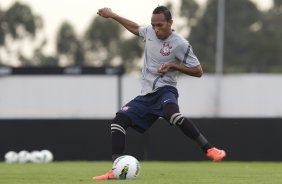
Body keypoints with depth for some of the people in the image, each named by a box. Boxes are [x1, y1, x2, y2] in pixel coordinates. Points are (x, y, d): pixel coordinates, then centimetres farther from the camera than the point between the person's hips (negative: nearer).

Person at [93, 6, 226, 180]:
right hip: (146, 94, 7)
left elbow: (198, 71, -7)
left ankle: (209, 149, -35)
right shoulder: (150, 32, 6)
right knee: (119, 121, -6)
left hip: (165, 90, -7)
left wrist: (173, 66, -17)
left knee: (172, 113, -39)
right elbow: (136, 28, 31)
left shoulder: (180, 44, -12)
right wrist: (113, 15, 35)